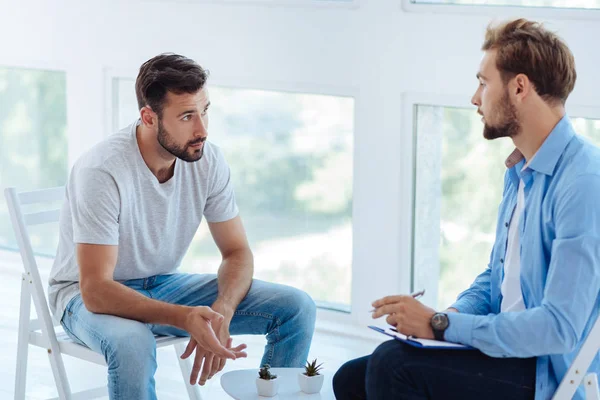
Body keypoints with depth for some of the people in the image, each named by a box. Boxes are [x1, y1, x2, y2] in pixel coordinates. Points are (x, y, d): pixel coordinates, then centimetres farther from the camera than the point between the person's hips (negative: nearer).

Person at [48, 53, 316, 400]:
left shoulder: (208, 160, -12)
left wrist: (220, 313, -26)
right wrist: (185, 318, -45)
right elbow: (95, 289, -32)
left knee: (297, 308, -10)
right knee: (132, 342, -42)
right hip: (91, 295, -5)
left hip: (165, 284, 6)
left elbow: (237, 251, -4)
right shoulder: (102, 172, -29)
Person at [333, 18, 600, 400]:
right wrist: (452, 315, -1)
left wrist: (442, 324, -19)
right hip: (511, 350, 9)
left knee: (393, 364, -23)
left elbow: (559, 328, -26)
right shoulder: (519, 172, 13)